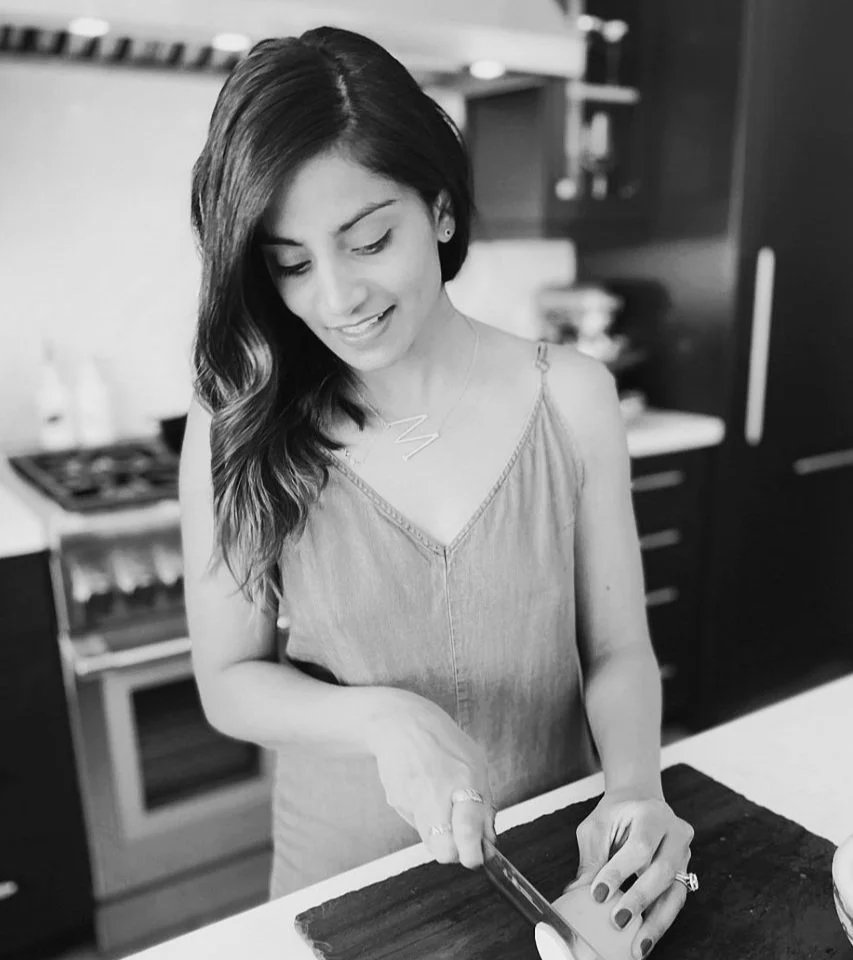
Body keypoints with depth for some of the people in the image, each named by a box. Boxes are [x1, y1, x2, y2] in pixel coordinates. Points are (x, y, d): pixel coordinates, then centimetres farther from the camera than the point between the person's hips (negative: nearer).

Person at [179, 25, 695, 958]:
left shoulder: (572, 397, -13)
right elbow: (229, 681, -9)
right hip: (344, 878, 0)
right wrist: (383, 720, -25)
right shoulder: (235, 428, -15)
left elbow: (618, 650, -6)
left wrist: (635, 792, -23)